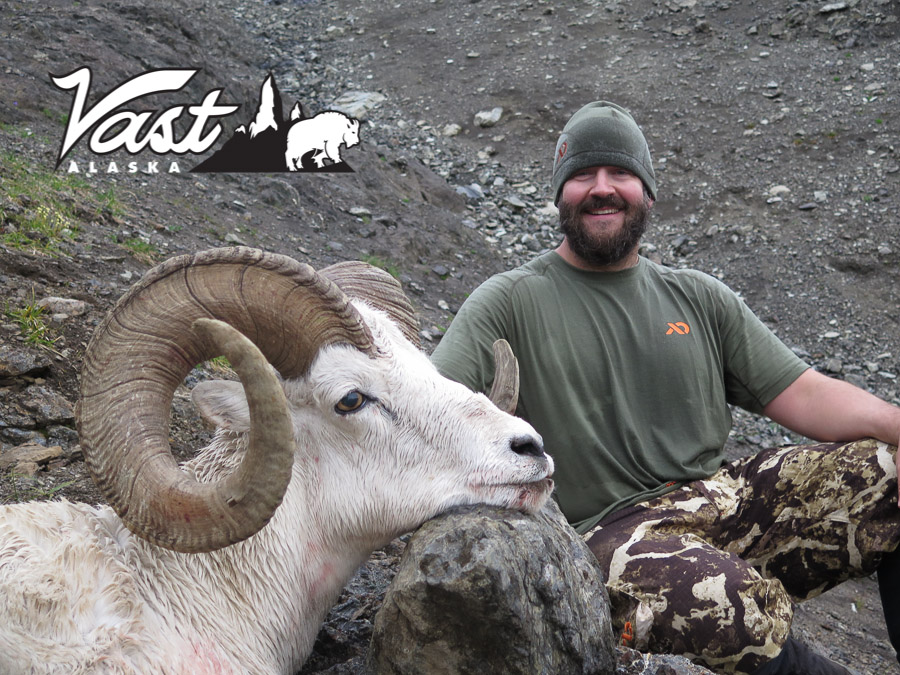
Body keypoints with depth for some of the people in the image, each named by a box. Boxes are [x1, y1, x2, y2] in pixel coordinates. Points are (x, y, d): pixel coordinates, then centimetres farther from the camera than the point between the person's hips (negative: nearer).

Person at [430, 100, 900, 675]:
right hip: (606, 533, -5)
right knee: (728, 600, -36)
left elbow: (805, 396, 9)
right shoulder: (511, 301, 1)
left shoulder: (698, 298, 14)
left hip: (721, 495, 5)